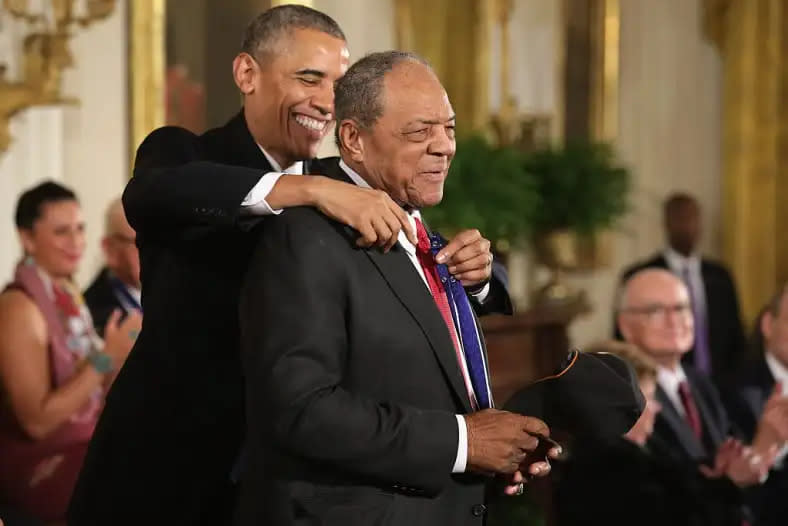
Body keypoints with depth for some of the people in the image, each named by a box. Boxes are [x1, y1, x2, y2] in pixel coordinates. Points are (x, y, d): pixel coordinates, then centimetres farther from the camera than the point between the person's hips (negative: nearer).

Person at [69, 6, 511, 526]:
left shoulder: (348, 196, 5)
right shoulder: (181, 153, -6)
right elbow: (148, 195, -30)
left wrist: (473, 273, -18)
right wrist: (312, 189, -40)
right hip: (165, 476, -4)